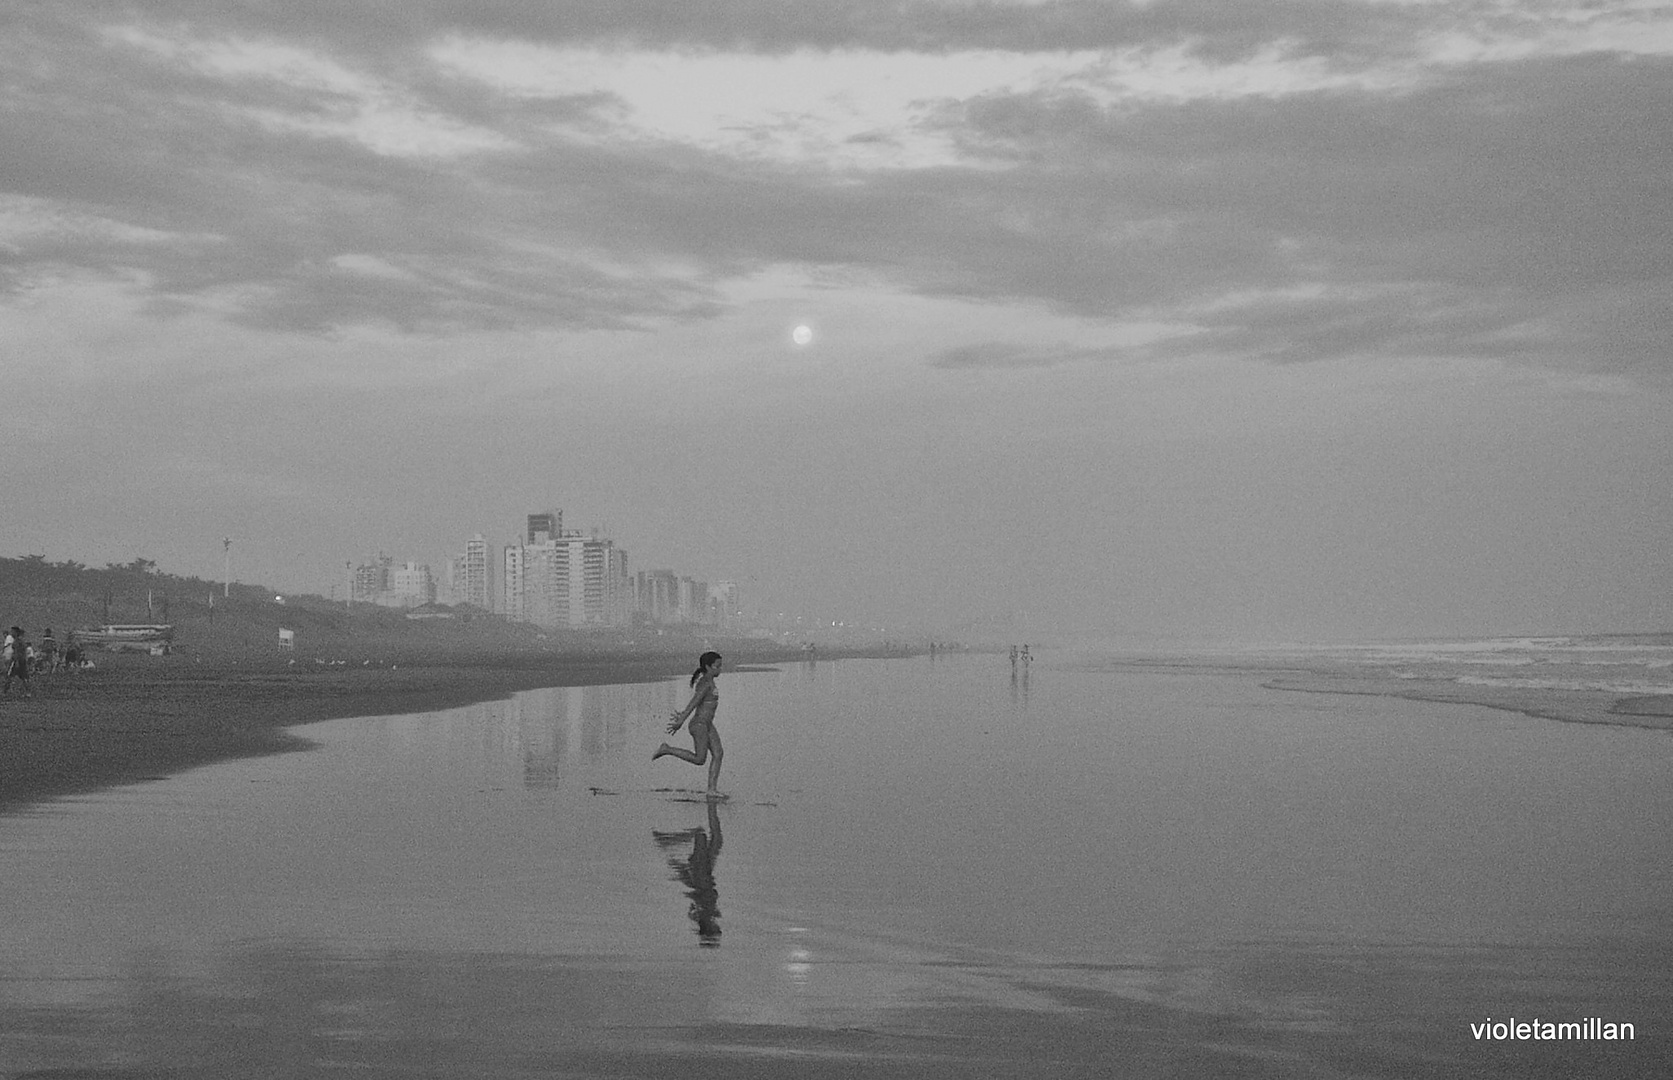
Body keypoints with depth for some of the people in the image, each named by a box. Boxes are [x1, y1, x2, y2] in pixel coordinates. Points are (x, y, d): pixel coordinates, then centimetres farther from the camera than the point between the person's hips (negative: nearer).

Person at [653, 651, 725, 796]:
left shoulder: (709, 682, 13)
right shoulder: (705, 683, -18)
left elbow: (695, 702, 19)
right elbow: (694, 703, -21)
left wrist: (682, 715, 20)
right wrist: (680, 722, -23)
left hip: (708, 724, 10)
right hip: (699, 724, -10)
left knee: (718, 753, 2)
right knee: (699, 759, -5)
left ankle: (712, 788, 3)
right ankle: (666, 749, 4)